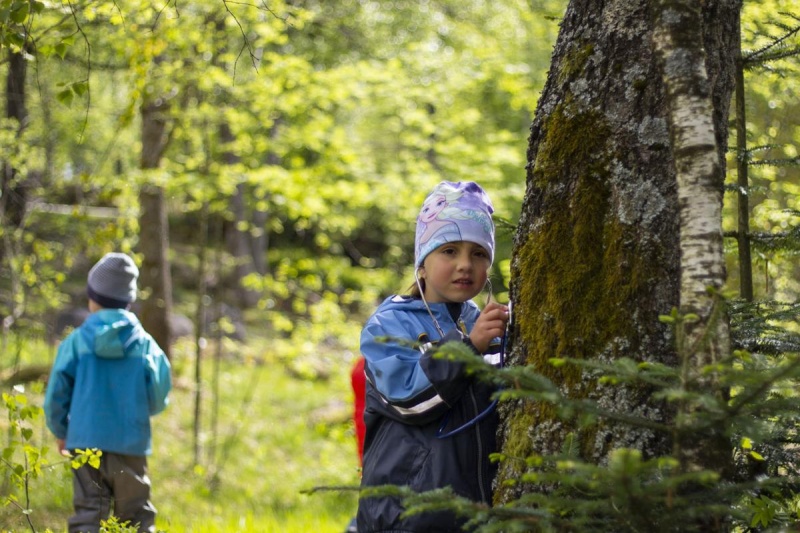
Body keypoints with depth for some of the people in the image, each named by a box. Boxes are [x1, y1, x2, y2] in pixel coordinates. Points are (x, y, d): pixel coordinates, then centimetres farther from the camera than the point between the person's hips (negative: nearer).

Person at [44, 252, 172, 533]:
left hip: (85, 439, 0)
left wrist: (60, 431, 18)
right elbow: (158, 397, 1)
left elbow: (56, 393, 0)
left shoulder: (77, 341, -2)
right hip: (131, 443, 0)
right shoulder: (144, 343, -1)